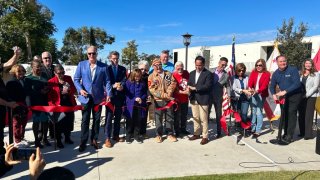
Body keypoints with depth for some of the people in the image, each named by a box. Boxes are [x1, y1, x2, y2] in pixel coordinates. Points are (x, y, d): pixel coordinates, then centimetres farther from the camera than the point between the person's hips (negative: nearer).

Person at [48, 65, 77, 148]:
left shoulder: (68, 78, 3)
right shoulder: (51, 82, -7)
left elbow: (74, 90, 3)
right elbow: (49, 96, -8)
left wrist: (68, 89, -17)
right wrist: (53, 106, -19)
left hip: (69, 104, 4)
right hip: (58, 106, -4)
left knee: (69, 122, 13)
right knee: (59, 124, 2)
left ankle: (67, 138, 32)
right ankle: (58, 141, 19)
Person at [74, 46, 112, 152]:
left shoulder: (103, 66, 2)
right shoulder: (81, 64, 2)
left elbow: (107, 81, 1)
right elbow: (76, 79, 4)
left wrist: (109, 94, -10)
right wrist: (80, 89, -13)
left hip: (98, 97, 1)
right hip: (86, 97, -1)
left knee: (97, 119, 11)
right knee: (85, 120, 5)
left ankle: (94, 139, 26)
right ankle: (83, 142, 16)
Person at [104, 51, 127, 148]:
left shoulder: (123, 69, 13)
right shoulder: (107, 69, 5)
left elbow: (125, 80, 2)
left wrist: (121, 86, -19)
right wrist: (113, 86, -19)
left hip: (120, 96, 3)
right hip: (110, 95, -3)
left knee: (118, 117, 10)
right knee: (109, 117, -3)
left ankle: (116, 135, 22)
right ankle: (107, 138, 2)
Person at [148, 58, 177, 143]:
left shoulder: (168, 74, 7)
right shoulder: (151, 77, -3)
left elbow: (173, 83, -2)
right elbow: (152, 90, -12)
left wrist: (169, 93, -18)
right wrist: (164, 95, -17)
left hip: (169, 99, 2)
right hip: (158, 100, -2)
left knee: (170, 117, 10)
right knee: (158, 118, 5)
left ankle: (170, 134, 22)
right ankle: (159, 135, 18)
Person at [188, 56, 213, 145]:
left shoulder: (208, 74, -6)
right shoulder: (192, 73, 14)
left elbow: (208, 86, -16)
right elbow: (189, 84, 13)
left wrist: (195, 88, -20)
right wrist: (189, 88, -11)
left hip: (203, 100, -6)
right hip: (193, 99, 6)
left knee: (203, 119, -1)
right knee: (195, 118, 14)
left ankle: (205, 137, 10)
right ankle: (196, 134, 27)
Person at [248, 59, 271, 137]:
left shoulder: (267, 74, -5)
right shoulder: (253, 72, 6)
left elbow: (265, 85, -16)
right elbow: (250, 81, -9)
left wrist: (258, 91, -33)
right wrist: (250, 88, -30)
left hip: (261, 95, -4)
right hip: (253, 94, 4)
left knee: (259, 112, -5)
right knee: (253, 111, 12)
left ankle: (258, 131, 2)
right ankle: (252, 128, 23)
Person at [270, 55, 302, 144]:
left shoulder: (293, 70, -14)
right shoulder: (275, 73, 3)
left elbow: (297, 83, -23)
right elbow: (272, 86, 9)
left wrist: (285, 91, -28)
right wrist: (274, 95, -10)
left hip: (295, 95, -6)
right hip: (284, 96, 6)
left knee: (291, 114, -9)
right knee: (284, 115, 10)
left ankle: (289, 137, -4)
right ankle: (286, 134, 23)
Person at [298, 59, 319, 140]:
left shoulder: (315, 74, 1)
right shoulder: (301, 75, 13)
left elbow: (315, 86, -6)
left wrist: (307, 95, -13)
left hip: (310, 97, -4)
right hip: (301, 98, 4)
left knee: (308, 116, -5)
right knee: (301, 115, 7)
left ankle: (308, 134, 2)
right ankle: (302, 132, 18)